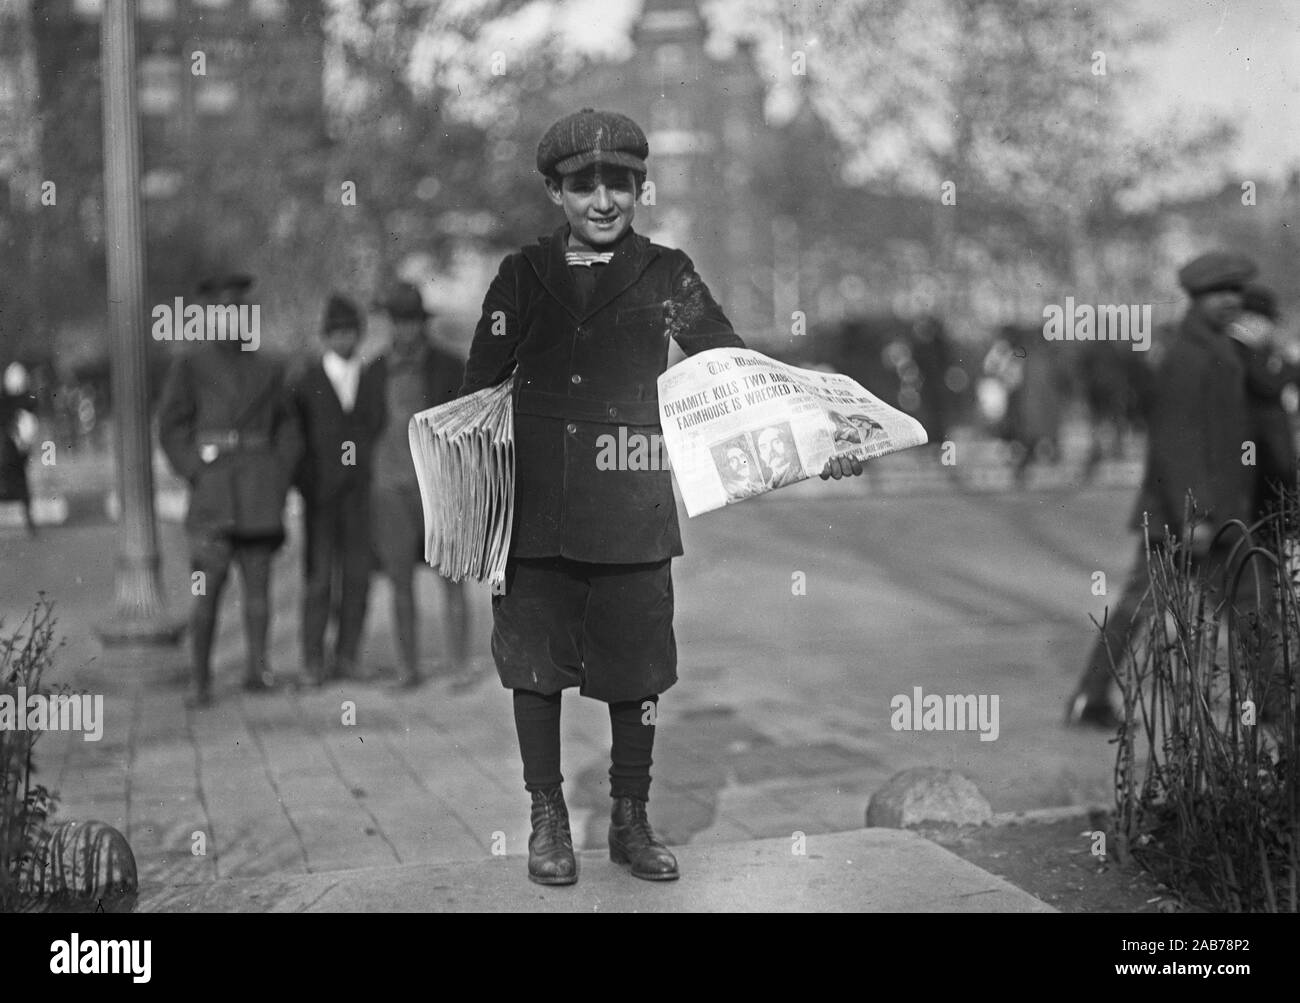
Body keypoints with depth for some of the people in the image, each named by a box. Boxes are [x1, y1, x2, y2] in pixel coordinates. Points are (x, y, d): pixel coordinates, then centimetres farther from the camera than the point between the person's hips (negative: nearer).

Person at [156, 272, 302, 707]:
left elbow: (287, 428, 18)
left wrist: (280, 476, 6)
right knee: (208, 586, -8)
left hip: (260, 487, 3)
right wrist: (196, 474, -6)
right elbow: (171, 427, 3)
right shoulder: (190, 366, 5)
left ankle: (256, 667, 5)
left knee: (258, 581, 1)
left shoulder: (269, 368, 14)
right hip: (213, 486, -3)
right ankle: (200, 682, -2)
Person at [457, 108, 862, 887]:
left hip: (633, 514, -1)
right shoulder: (524, 275, 8)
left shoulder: (665, 276, 6)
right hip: (534, 508, 1)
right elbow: (478, 388, 9)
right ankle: (548, 820, 20)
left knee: (636, 672, 4)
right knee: (533, 662, 5)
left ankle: (632, 821, 20)